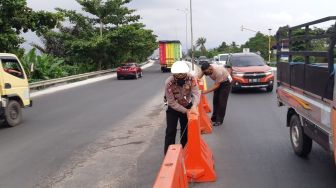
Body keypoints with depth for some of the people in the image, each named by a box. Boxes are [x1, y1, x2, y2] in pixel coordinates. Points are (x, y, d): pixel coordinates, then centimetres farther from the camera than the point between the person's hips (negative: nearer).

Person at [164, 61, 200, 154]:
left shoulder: (191, 78, -28)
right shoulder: (169, 83, -33)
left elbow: (196, 94, -33)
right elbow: (172, 103, -26)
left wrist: (194, 106, -52)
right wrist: (185, 111, -27)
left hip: (187, 105, 2)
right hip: (173, 108, -2)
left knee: (186, 129, 14)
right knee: (171, 131, -4)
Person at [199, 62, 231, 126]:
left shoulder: (218, 72, -39)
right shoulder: (207, 69, -21)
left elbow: (216, 85, -31)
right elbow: (200, 76, -9)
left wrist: (206, 92, -34)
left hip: (226, 82, -7)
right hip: (218, 82, 7)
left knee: (222, 102, -9)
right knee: (215, 100, 8)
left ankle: (219, 120, -3)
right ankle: (214, 118, 20)